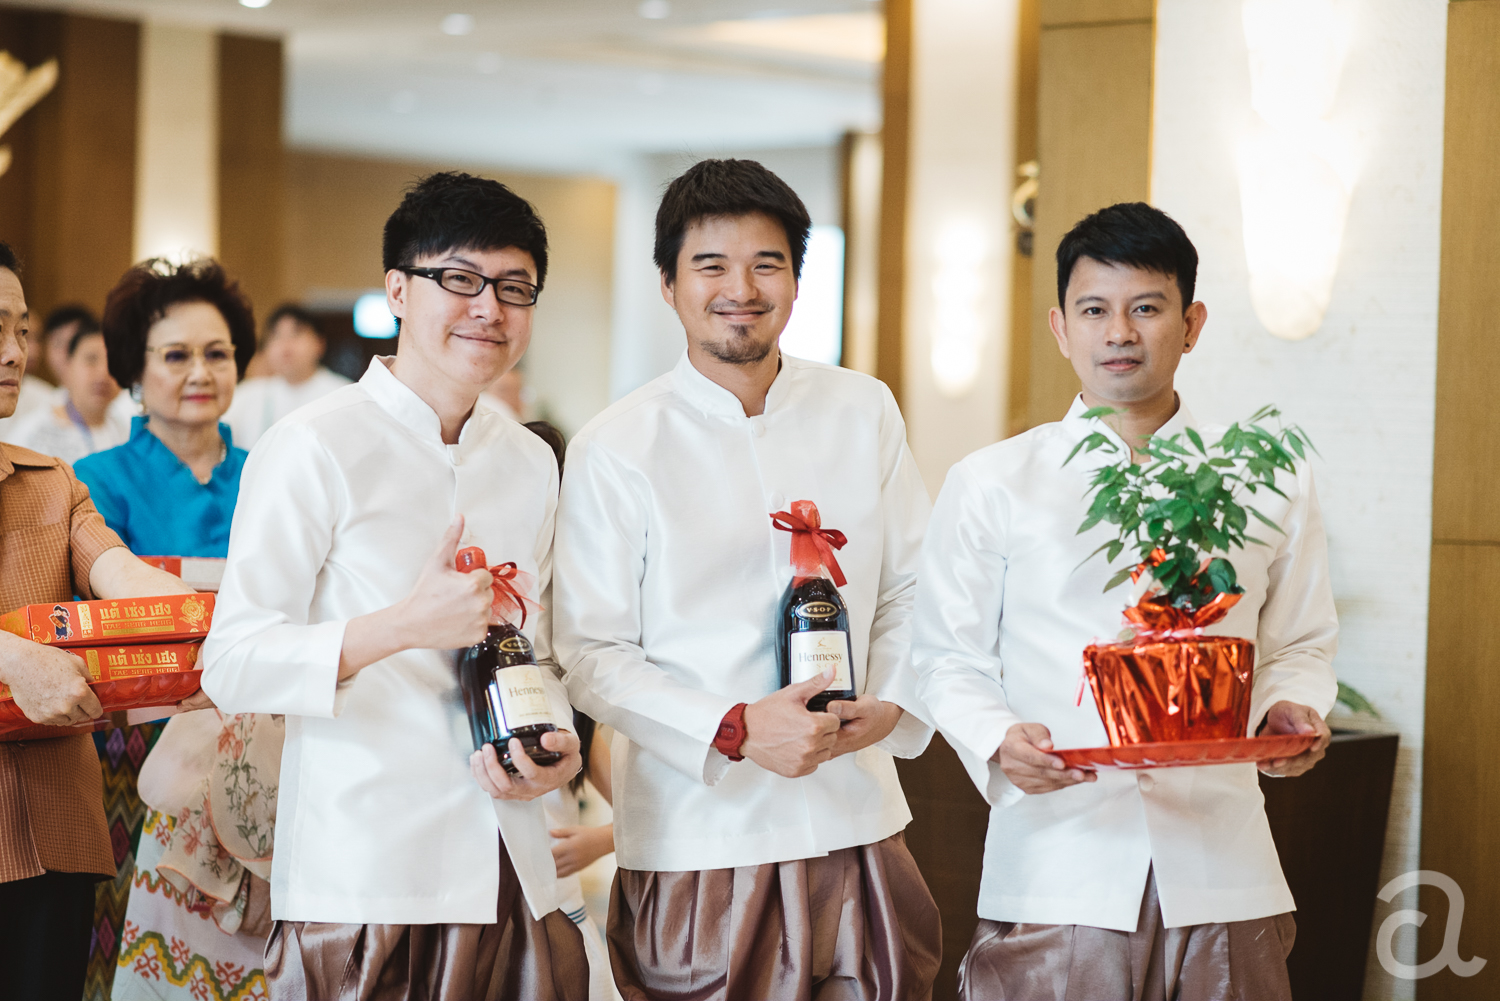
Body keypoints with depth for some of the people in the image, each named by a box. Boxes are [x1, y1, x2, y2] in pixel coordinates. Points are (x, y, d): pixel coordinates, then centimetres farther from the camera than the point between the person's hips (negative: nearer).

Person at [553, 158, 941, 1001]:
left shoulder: (864, 411, 7)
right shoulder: (615, 450, -3)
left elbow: (912, 587, 12)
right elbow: (593, 656, -5)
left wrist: (891, 702, -6)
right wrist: (735, 732, -17)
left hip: (856, 816, 3)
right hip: (696, 840, -3)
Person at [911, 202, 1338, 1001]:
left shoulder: (1270, 482, 11)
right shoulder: (989, 485, 7)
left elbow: (1301, 643, 15)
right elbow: (949, 658, 6)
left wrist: (1291, 710, -7)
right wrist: (998, 742, -13)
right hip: (1054, 871, -1)